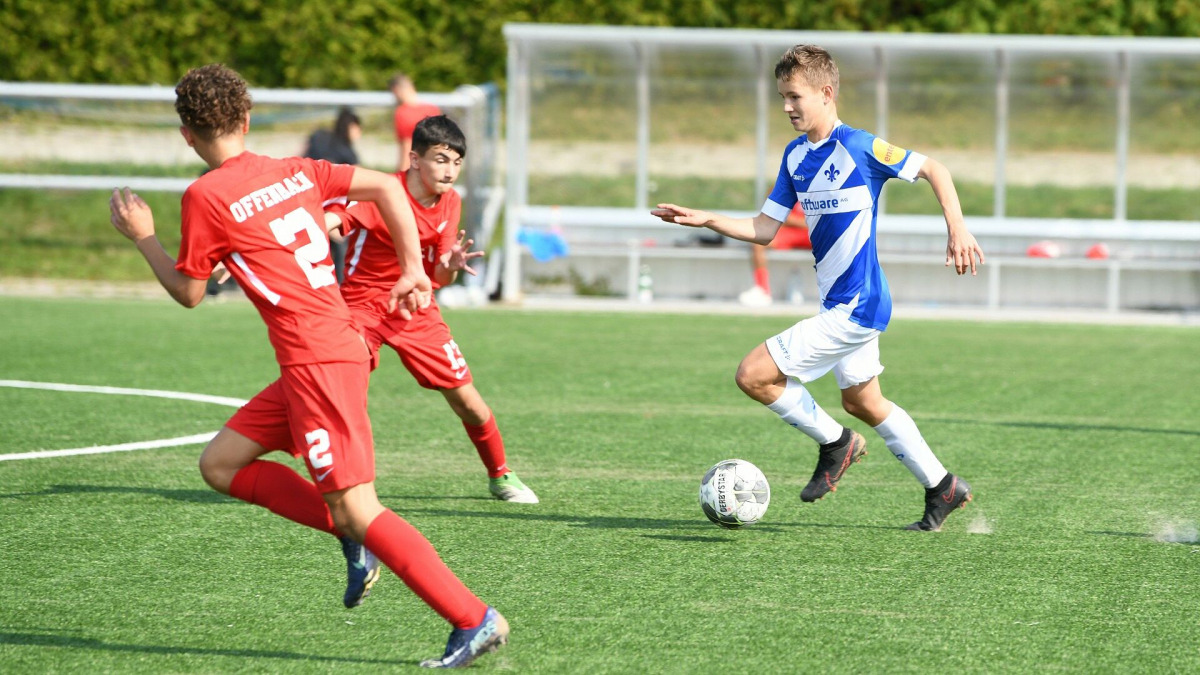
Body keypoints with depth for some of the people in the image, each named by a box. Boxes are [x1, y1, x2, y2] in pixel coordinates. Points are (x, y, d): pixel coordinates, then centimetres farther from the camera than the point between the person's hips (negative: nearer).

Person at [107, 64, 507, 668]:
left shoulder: (205, 196, -7)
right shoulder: (295, 171, 13)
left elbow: (188, 293, 2)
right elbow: (386, 186, 9)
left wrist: (142, 237, 15)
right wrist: (413, 271, 10)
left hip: (316, 361, -8)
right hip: (339, 343, 8)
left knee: (357, 510, -7)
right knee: (220, 464, 15)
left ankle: (474, 620, -11)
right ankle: (353, 539, 11)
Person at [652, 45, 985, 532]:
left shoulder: (859, 147, -16)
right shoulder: (796, 155, 8)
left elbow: (932, 169, -9)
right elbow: (764, 229, 8)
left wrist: (957, 228, -18)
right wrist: (705, 220, -4)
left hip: (855, 308, -9)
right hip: (840, 304, 9)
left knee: (754, 375, -13)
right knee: (862, 403, 20)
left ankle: (835, 442, 7)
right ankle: (942, 488, 31)